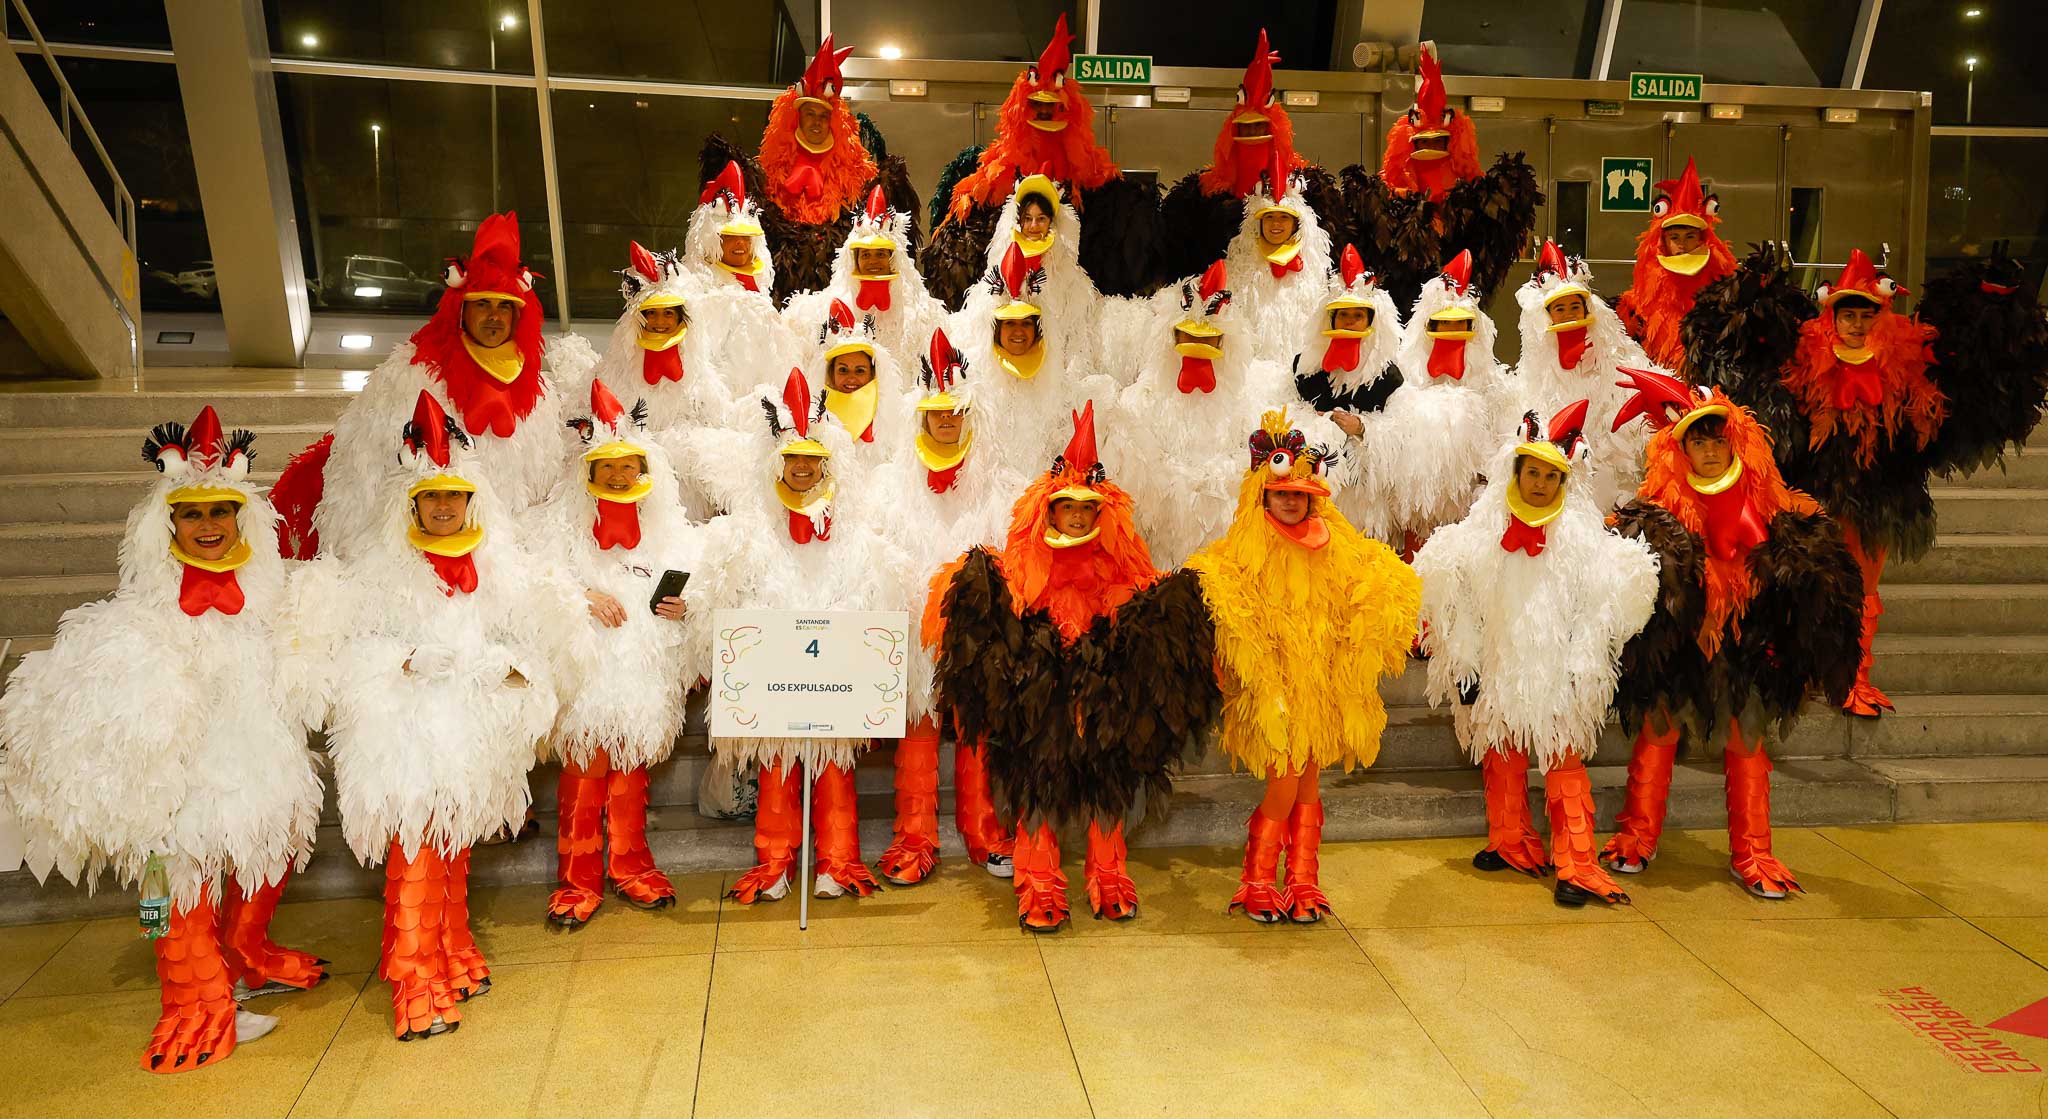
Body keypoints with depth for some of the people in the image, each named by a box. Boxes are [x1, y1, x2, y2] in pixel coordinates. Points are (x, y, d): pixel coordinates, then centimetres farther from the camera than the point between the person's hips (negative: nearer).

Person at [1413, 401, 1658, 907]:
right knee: (1501, 761, 14)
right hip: (1498, 670, 3)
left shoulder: (1583, 535, -3)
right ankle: (1510, 843, 30)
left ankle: (1575, 867, 0)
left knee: (1564, 764, -3)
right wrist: (1463, 666, 2)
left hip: (1555, 674, -3)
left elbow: (1596, 608, -2)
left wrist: (1581, 670, -5)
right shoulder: (1482, 532, 1)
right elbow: (1458, 602, 4)